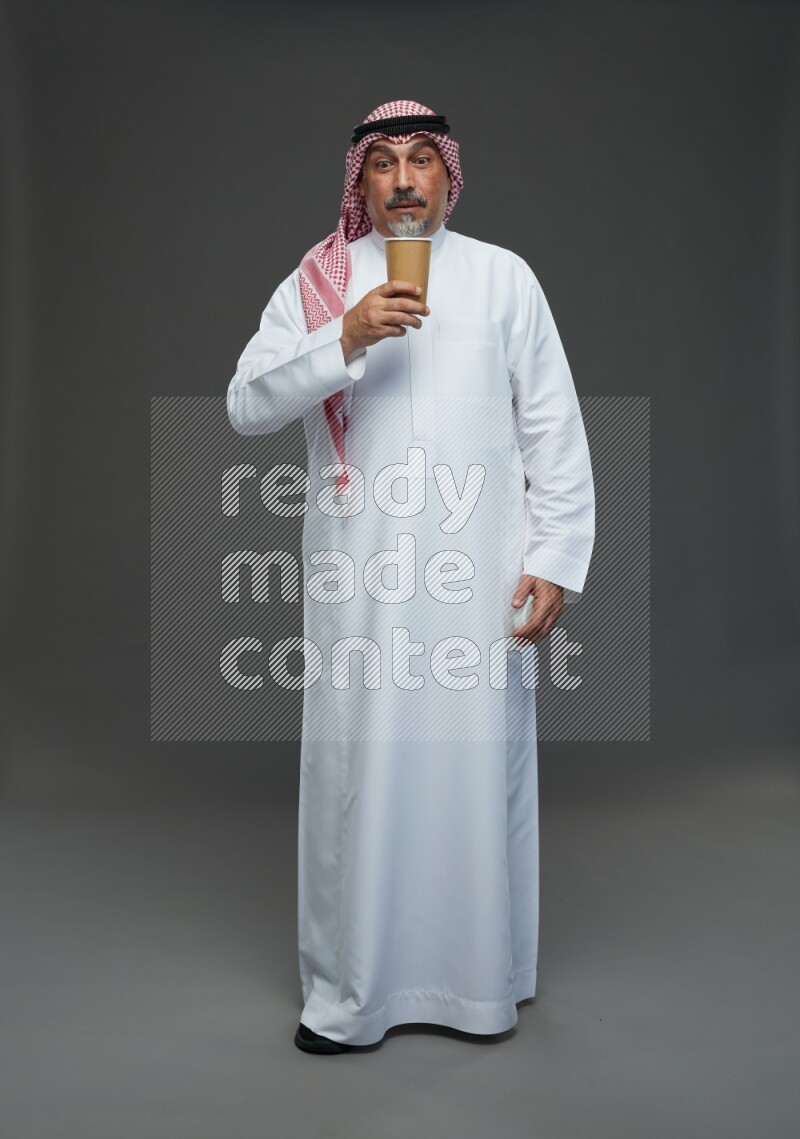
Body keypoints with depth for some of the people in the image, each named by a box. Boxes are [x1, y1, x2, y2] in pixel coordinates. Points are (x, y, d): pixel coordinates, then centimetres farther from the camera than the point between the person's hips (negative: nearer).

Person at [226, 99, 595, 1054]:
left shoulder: (503, 276, 8)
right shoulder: (316, 283, 8)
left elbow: (554, 431, 5)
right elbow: (246, 407, -4)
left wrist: (556, 561, -2)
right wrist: (346, 340, -17)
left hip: (480, 573, 0)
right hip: (355, 574, 0)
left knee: (478, 764, 6)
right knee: (354, 769, 4)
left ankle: (482, 979, 26)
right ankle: (347, 991, 22)